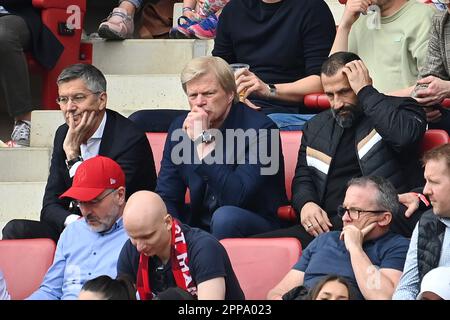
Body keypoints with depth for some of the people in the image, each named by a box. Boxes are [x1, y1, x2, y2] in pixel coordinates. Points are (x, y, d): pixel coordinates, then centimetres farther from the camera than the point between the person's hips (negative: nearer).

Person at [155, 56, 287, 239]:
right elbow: (166, 197, 4)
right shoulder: (180, 128, 4)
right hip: (199, 226, 4)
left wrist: (203, 142, -25)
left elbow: (238, 198, -25)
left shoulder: (260, 129, -13)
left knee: (226, 217, -35)